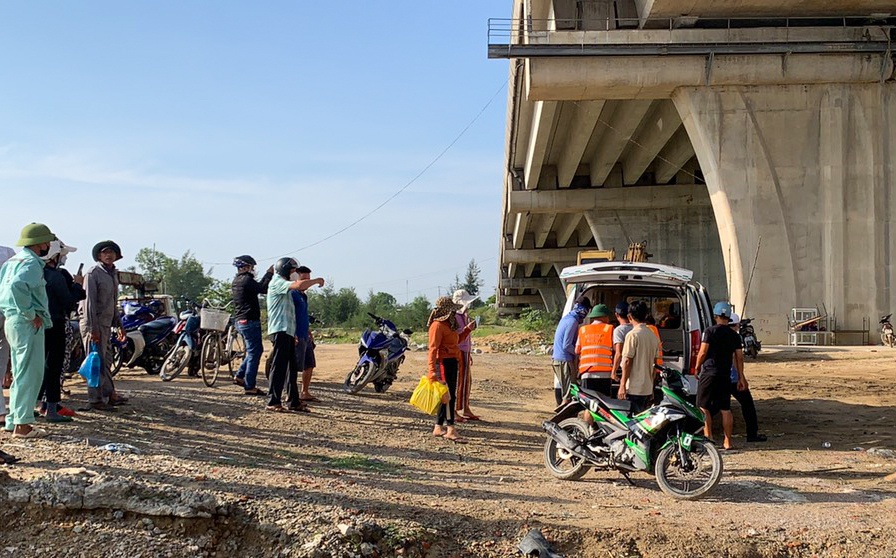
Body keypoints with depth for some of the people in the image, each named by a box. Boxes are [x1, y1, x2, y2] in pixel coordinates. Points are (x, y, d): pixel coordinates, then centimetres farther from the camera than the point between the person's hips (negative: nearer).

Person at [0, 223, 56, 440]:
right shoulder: (31, 263, -14)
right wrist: (30, 314, -22)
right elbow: (18, 286, -31)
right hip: (27, 324, -10)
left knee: (21, 374, 17)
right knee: (30, 374, -6)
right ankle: (22, 424, -4)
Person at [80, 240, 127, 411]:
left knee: (106, 361, 13)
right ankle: (96, 399, 0)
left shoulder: (113, 274, 16)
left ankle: (109, 394, 21)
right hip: (94, 323, -8)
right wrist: (92, 328, -20)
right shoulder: (93, 273, -11)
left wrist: (119, 324, 21)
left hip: (106, 323, 8)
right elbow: (89, 301, -16)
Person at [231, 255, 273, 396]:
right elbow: (264, 289, -22)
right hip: (250, 321, -10)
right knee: (254, 353, -5)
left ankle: (240, 376, 21)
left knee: (254, 350, 22)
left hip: (240, 321, 10)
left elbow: (257, 286, 18)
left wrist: (268, 274, 13)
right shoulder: (246, 280, -15)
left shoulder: (236, 281, 16)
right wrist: (269, 273, -10)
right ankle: (249, 386, -3)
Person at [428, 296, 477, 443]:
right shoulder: (437, 325, -14)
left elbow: (456, 340, 29)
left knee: (448, 396, 13)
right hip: (444, 363, -10)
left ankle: (438, 427, 21)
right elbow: (433, 348, -21)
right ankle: (451, 430, -12)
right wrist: (432, 369, -28)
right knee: (449, 396, -12)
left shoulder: (448, 324, 17)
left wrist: (468, 329, 21)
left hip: (452, 362, 10)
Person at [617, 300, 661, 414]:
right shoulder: (653, 336, 11)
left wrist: (623, 385, -11)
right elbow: (654, 363, 15)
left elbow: (627, 361, -14)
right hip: (647, 388, 7)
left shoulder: (633, 335, -12)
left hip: (633, 389, -7)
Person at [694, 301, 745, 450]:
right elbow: (739, 358, 7)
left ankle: (708, 437, -5)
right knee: (725, 409, 8)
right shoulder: (734, 335, 8)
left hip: (709, 373, -4)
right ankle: (727, 441, 9)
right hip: (725, 375, 5)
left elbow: (703, 352, -9)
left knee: (704, 407, 1)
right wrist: (741, 378, 12)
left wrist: (697, 368, 4)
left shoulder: (710, 331, -6)